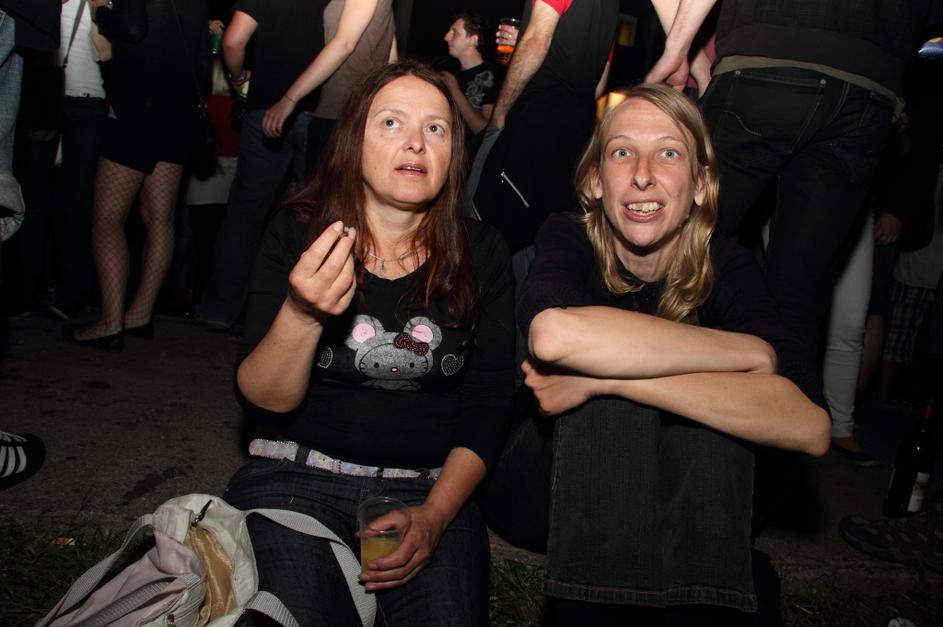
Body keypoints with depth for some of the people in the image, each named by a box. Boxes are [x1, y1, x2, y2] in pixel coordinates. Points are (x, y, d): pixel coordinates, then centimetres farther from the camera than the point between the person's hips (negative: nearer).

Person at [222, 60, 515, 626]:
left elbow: (488, 406, 2)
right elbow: (263, 404, -7)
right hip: (299, 478, -1)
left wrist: (434, 516, -11)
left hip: (433, 490, 2)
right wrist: (301, 317, -27)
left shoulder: (481, 255, 3)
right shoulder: (297, 234, -1)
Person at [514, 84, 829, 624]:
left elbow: (810, 427, -24)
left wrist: (602, 373, -30)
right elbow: (552, 332, -35)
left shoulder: (726, 266, -8)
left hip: (696, 505, 1)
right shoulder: (568, 240, -10)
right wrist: (748, 351, -27)